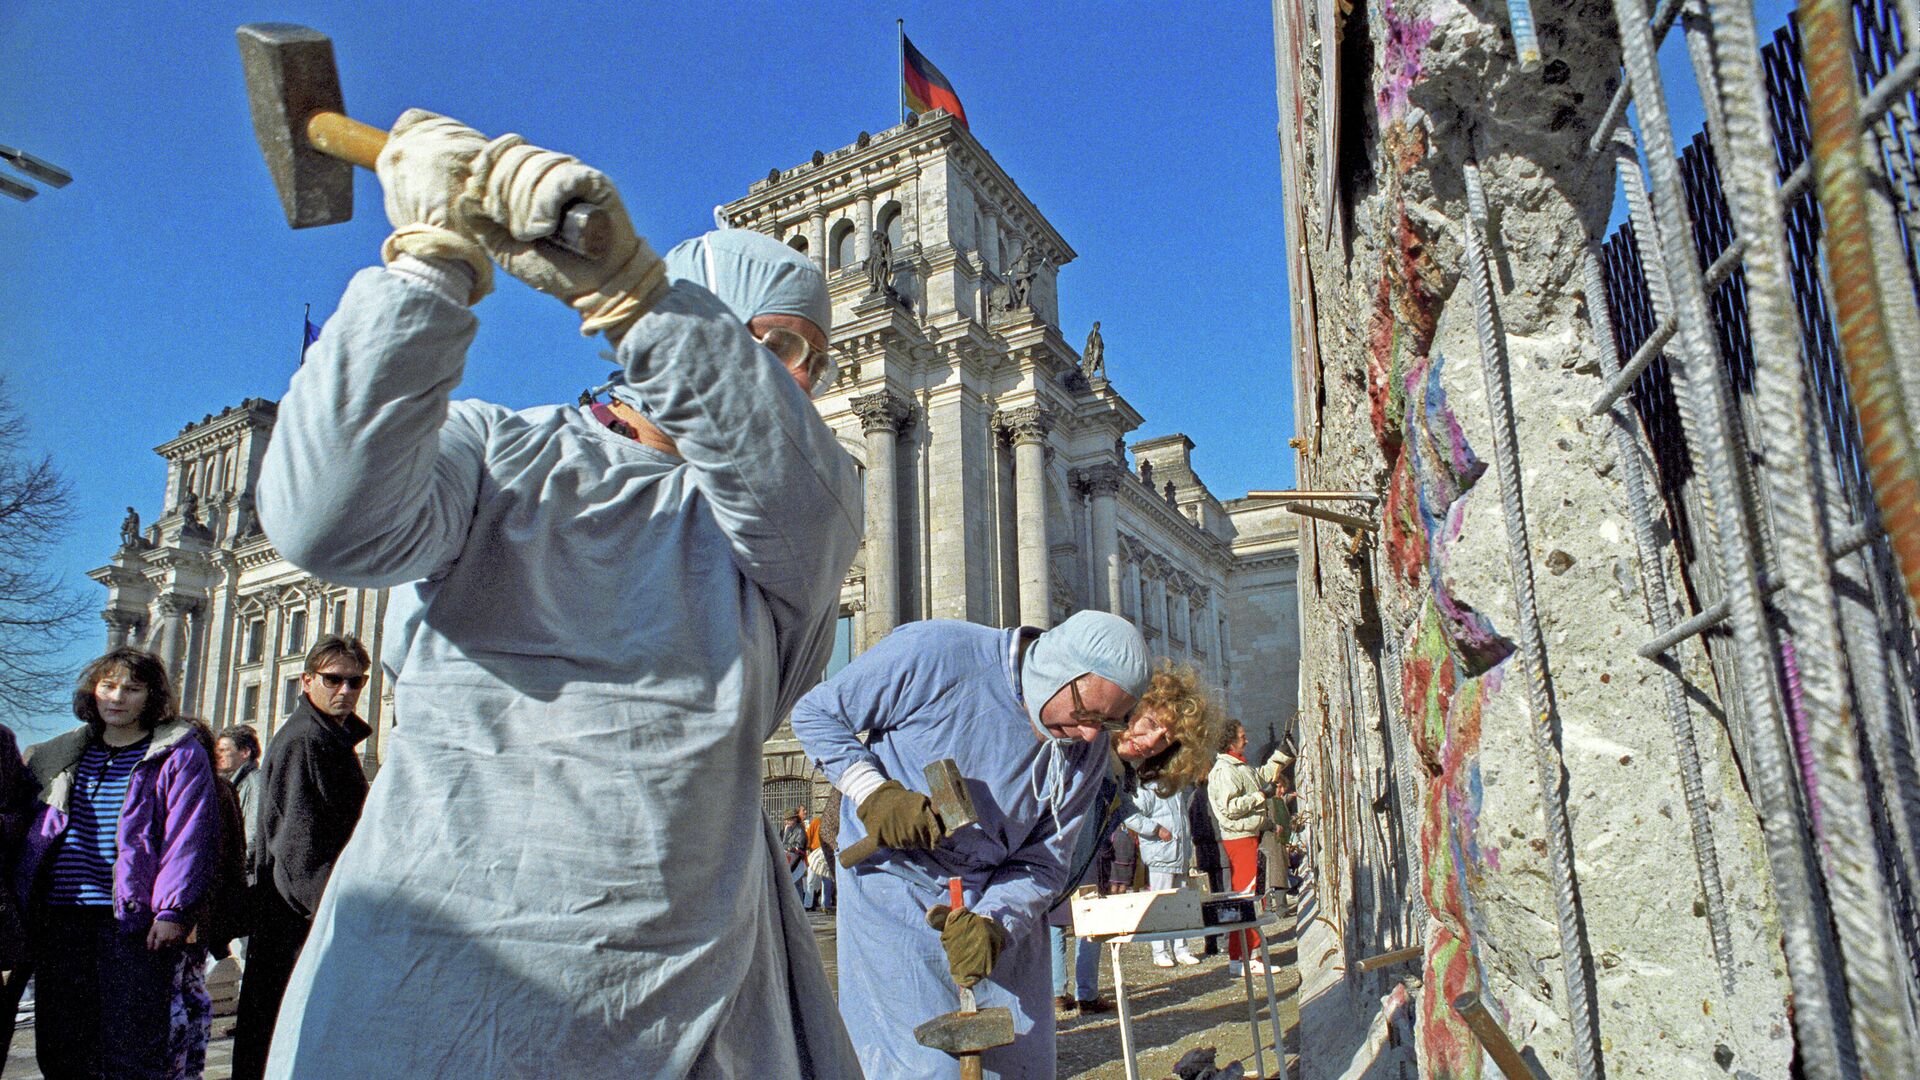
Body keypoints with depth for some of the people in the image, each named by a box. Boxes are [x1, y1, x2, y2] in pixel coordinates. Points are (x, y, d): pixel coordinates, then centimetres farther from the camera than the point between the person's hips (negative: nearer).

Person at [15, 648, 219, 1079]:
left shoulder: (179, 755, -1)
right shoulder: (61, 756, 17)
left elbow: (189, 838, -8)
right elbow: (33, 829, 23)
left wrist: (172, 910, -15)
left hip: (134, 921, -6)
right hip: (58, 921, 6)